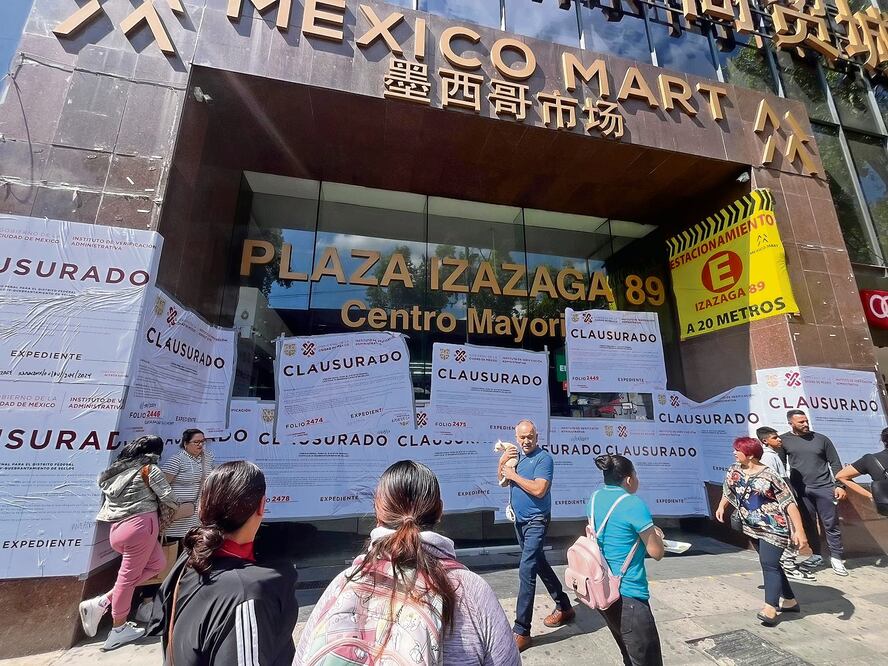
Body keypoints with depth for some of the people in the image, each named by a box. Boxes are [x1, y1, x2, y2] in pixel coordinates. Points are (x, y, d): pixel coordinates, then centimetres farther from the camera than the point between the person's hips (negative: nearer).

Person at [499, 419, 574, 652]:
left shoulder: (544, 458, -16)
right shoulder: (517, 455, 6)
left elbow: (539, 490, -26)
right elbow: (502, 480, 10)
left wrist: (514, 475, -19)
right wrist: (502, 462, -9)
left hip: (536, 522, -8)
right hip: (520, 520, 8)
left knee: (526, 571, -9)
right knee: (539, 564, 21)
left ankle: (521, 632, -1)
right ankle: (564, 607, 40)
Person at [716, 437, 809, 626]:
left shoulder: (768, 476, -21)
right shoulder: (734, 471, -1)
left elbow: (789, 503, -22)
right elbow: (729, 489, 17)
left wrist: (799, 530, -27)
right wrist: (721, 506, 13)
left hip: (774, 527, -7)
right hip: (754, 528, 7)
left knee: (769, 564, -11)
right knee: (770, 564, 17)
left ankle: (770, 609, -8)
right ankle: (790, 601, 32)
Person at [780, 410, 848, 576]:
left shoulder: (821, 439, 2)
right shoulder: (784, 440, -2)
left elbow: (835, 463, 6)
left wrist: (839, 485, -1)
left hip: (824, 487, 0)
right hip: (800, 490, 0)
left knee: (830, 524, 4)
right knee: (808, 524, 9)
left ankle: (836, 557, 17)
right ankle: (816, 555, 22)